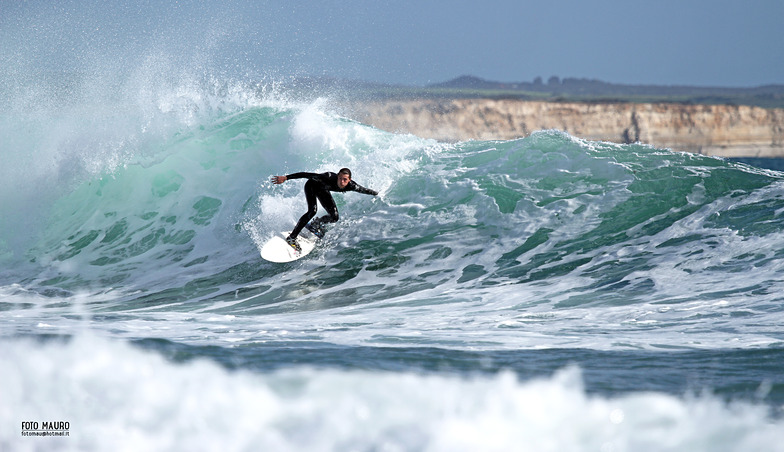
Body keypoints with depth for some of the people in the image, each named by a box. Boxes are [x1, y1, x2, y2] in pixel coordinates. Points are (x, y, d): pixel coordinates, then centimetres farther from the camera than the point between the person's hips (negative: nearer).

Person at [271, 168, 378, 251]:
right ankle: (291, 238, -22)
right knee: (313, 211, -28)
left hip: (322, 190, 5)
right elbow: (308, 175, -40)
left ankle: (315, 224, 28)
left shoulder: (351, 186, -30)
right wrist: (285, 178, -42)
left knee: (334, 217, -3)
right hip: (311, 186, -5)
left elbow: (365, 190, -10)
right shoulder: (329, 178, -43)